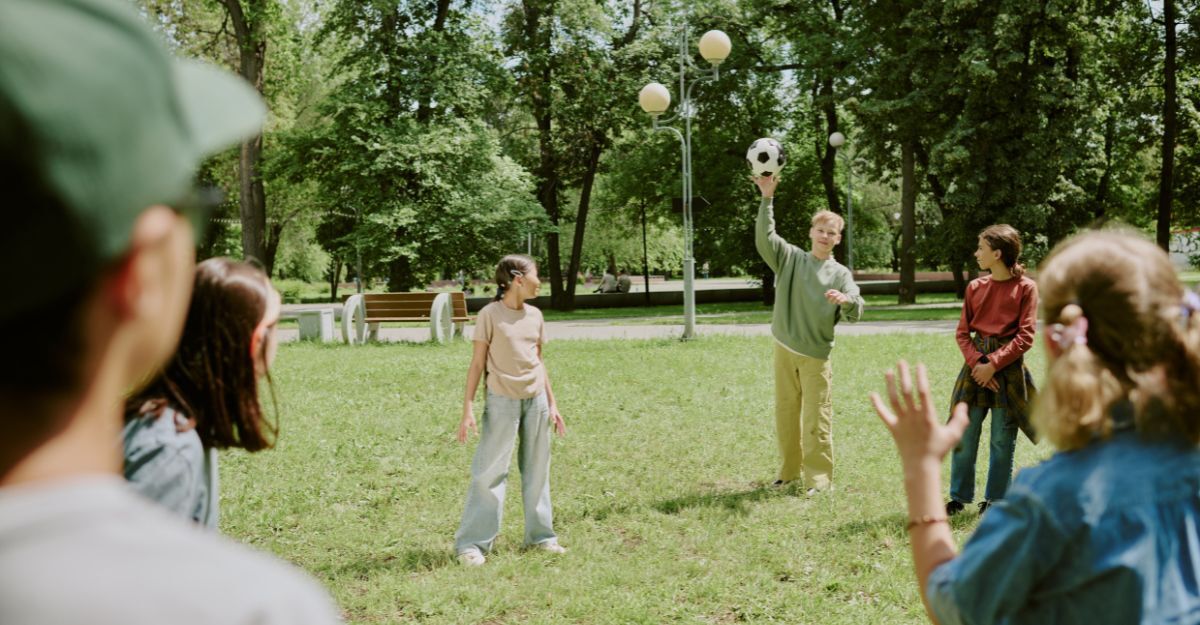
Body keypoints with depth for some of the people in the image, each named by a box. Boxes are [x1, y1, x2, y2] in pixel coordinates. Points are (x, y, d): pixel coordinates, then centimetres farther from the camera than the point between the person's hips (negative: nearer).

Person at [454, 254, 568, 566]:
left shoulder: (535, 316, 9)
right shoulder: (490, 315, -8)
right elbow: (477, 364, -7)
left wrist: (552, 403, 15)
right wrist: (468, 409, -12)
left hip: (536, 400, 6)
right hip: (502, 402, -5)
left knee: (537, 470, 10)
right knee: (489, 472, -4)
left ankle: (540, 535, 21)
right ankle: (471, 543, 1)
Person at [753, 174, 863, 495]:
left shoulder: (841, 274, 3)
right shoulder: (791, 258, 5)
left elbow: (855, 312, -9)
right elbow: (764, 239, -10)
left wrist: (845, 300, -33)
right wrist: (767, 198, -20)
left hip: (817, 355, -2)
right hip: (784, 351, 2)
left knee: (816, 419, -4)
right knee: (785, 414, 11)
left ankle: (819, 478, 3)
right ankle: (790, 471, 24)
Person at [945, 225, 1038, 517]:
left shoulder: (1025, 288, -5)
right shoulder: (975, 287, 8)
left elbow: (1025, 337, -8)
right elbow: (963, 332, 7)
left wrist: (993, 364, -14)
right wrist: (977, 362, -10)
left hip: (1008, 367, -4)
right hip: (976, 365, 4)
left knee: (1002, 440, 4)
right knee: (964, 435, 4)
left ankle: (995, 499, 17)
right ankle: (959, 496, 16)